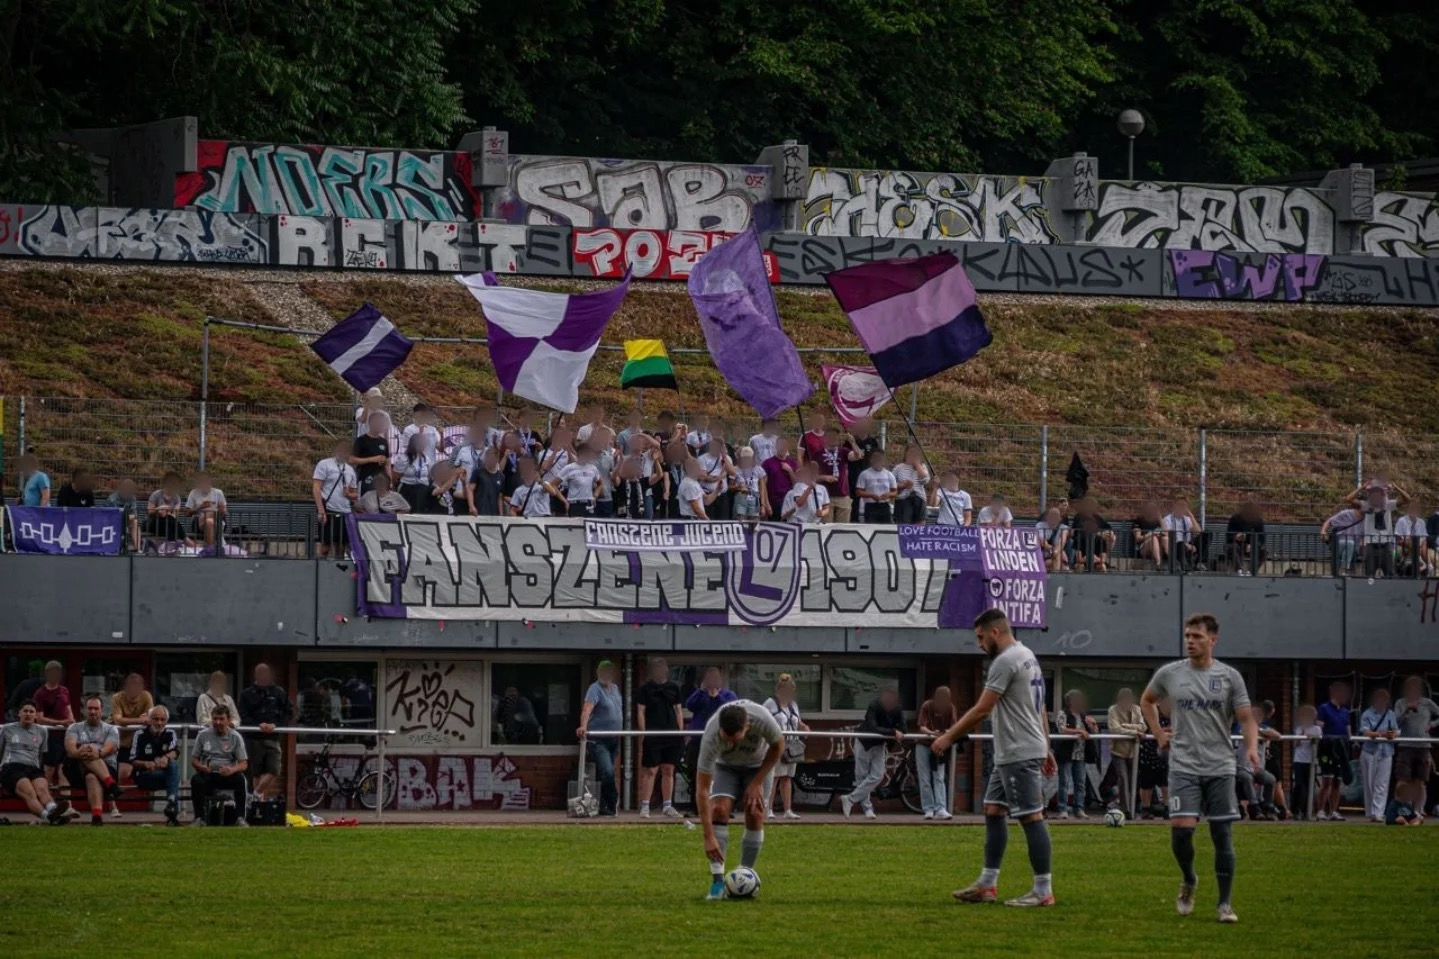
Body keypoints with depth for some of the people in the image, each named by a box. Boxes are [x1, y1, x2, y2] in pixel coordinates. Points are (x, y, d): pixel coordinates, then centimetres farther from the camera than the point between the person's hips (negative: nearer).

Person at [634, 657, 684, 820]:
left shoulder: (673, 687, 11)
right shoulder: (645, 689, 1)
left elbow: (678, 711, 13)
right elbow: (640, 712, -1)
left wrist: (681, 733, 7)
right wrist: (643, 734, -8)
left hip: (671, 733, 4)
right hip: (652, 734, -4)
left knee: (668, 771, 7)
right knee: (649, 771, -5)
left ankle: (667, 806, 14)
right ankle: (645, 807, -3)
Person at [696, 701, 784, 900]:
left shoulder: (762, 719, -38)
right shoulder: (711, 736, -38)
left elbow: (778, 746, -13)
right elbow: (702, 789, -35)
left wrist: (757, 782, -17)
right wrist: (709, 837, -39)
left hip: (759, 765, 1)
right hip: (726, 766, -1)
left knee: (755, 815, -16)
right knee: (719, 810, -22)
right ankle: (717, 880, -20)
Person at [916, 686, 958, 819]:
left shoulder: (950, 708, -9)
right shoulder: (926, 706, -18)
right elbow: (922, 727, -25)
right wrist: (932, 733, -45)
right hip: (924, 745, -2)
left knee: (939, 779, -6)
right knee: (925, 780, -2)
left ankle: (941, 809, -14)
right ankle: (929, 810, 1)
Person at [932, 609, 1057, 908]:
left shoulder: (1005, 661, -17)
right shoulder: (1027, 657, 16)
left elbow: (981, 710, -18)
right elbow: (1040, 709, 20)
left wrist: (948, 737, -11)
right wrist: (1046, 749, 23)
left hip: (1019, 754, -11)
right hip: (1010, 753, 11)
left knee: (1031, 817, -8)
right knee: (993, 810, 14)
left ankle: (1043, 891, -7)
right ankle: (987, 885, 16)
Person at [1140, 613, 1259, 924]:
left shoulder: (1229, 677, 2)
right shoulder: (1169, 674, 5)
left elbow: (1246, 718, -1)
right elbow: (1147, 701, 24)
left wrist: (1251, 747, -20)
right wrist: (1158, 733, 11)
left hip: (1221, 767, 0)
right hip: (1184, 766, 0)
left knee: (1223, 835, -1)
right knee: (1181, 829, -14)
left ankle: (1225, 904, 7)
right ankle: (1188, 881, 15)